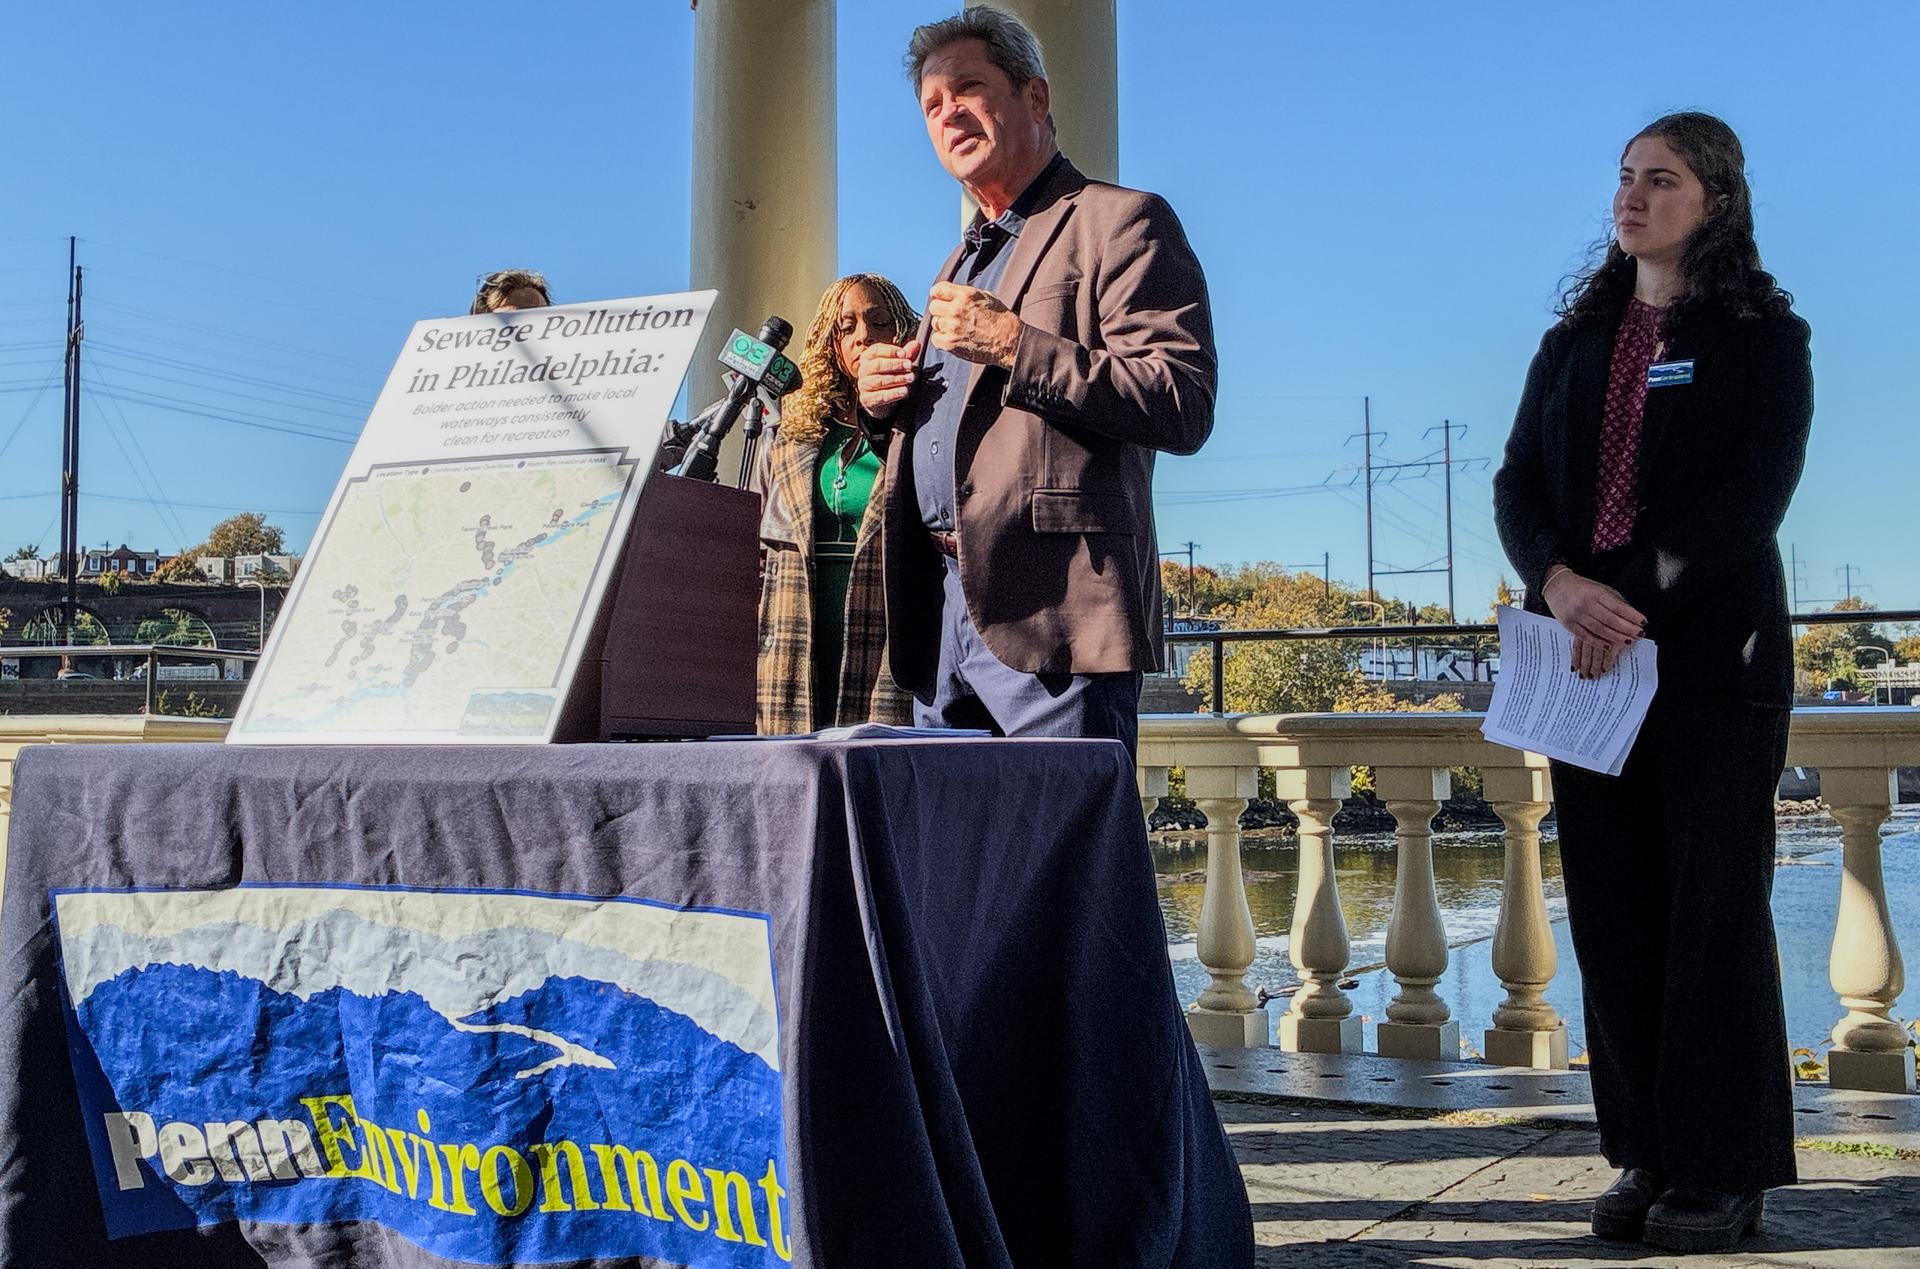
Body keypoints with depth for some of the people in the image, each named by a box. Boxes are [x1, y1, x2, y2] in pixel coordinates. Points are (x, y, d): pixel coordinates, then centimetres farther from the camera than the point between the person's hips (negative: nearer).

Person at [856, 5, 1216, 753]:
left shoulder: (1120, 223, 0)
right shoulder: (964, 261, 27)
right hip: (939, 611, 8)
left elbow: (1184, 408, -13)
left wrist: (1014, 345, -16)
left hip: (1049, 610, -8)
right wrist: (887, 400, 10)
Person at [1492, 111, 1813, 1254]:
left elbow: (1758, 492, -10)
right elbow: (1519, 483, 7)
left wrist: (1635, 601, -19)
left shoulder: (1764, 336, 3)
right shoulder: (1576, 344, 17)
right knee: (1615, 910, 4)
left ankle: (1723, 1171, 5)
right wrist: (1558, 582, -14)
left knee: (1713, 907, -3)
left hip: (1714, 654, -4)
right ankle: (1648, 1157, 12)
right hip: (1589, 655, 5)